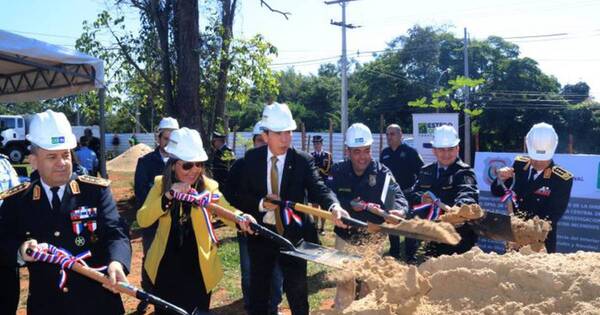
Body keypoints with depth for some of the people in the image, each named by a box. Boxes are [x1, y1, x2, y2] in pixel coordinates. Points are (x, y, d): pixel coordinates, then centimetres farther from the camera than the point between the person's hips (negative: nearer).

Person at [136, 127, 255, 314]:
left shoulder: (208, 186, -10)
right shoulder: (161, 184, -6)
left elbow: (226, 211, -26)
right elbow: (142, 220, -15)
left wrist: (241, 218, -49)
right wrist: (168, 196, -28)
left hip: (198, 269, -1)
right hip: (165, 269, 2)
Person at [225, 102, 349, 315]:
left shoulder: (303, 161, -9)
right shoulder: (251, 158, -4)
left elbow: (318, 188, -23)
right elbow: (239, 195, -2)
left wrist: (334, 207, -44)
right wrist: (261, 204, -21)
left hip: (293, 234, -1)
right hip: (261, 233, 2)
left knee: (297, 291, 8)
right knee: (258, 290, 16)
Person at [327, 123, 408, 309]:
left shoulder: (382, 173, -12)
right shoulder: (338, 172, -9)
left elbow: (397, 196, -25)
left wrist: (400, 210, -47)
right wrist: (350, 205, -32)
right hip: (345, 237, 1)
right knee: (345, 282, 14)